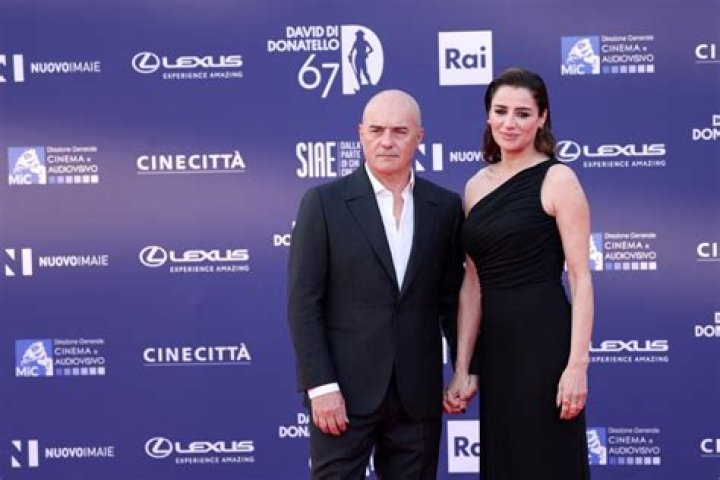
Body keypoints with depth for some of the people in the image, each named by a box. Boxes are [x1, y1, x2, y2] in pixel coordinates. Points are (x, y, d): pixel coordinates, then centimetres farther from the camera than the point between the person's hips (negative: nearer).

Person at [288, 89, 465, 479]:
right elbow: (303, 302, -6)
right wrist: (321, 386, -12)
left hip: (419, 395, 3)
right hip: (345, 391, -3)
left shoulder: (446, 207, 6)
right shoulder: (324, 202, -3)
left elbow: (452, 298, 11)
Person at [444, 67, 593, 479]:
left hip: (544, 340, -6)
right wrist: (463, 368, 5)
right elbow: (473, 282, 9)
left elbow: (581, 278, -11)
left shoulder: (557, 179, -6)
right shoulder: (477, 185, 10)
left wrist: (577, 364, -18)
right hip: (493, 345, 6)